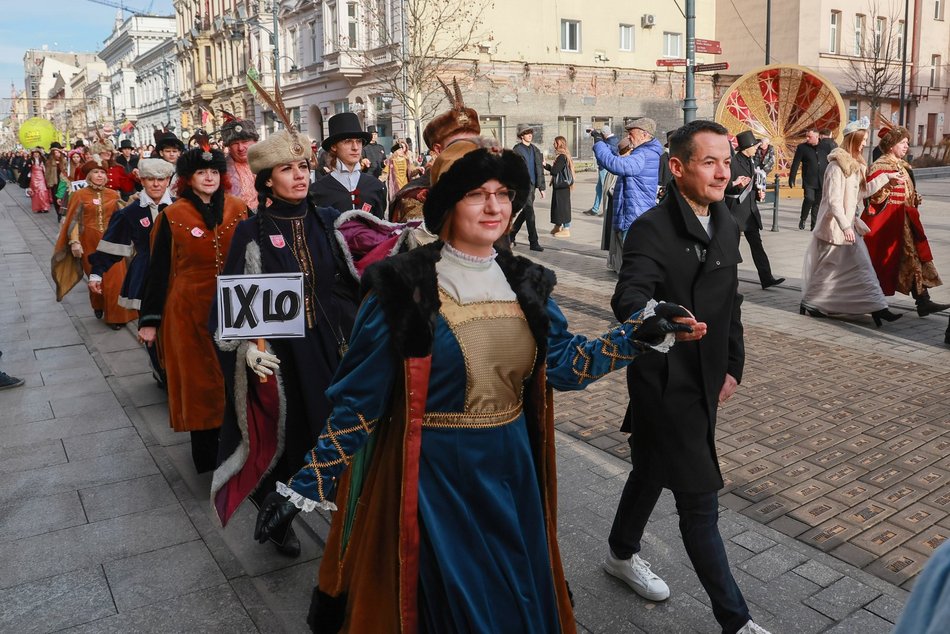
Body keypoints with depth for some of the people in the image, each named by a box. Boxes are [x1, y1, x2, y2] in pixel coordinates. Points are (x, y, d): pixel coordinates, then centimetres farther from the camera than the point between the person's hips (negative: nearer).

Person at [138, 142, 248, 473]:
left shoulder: (238, 209, 1)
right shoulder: (173, 216, -4)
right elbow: (158, 270, -1)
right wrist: (149, 320, -1)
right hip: (190, 310, -2)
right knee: (199, 382, 6)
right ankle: (206, 454, 19)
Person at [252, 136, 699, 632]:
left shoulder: (525, 282, 2)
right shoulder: (403, 286, -14)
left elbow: (564, 364, 0)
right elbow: (359, 396, -11)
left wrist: (642, 331, -9)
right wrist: (307, 484, -12)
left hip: (511, 468, 5)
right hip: (432, 475, -5)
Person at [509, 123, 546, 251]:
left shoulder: (535, 149, 13)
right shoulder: (517, 150, -6)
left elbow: (540, 169, 15)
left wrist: (541, 187, 11)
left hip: (532, 184, 7)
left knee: (525, 212, 14)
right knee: (529, 212, -8)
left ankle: (511, 236, 29)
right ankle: (533, 242, -4)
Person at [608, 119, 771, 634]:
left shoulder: (726, 225, 7)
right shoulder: (653, 229, -19)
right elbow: (629, 297, -35)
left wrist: (733, 365, 14)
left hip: (706, 379, 8)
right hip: (666, 383, -8)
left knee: (653, 470, 25)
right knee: (700, 499, -1)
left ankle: (622, 554, 47)